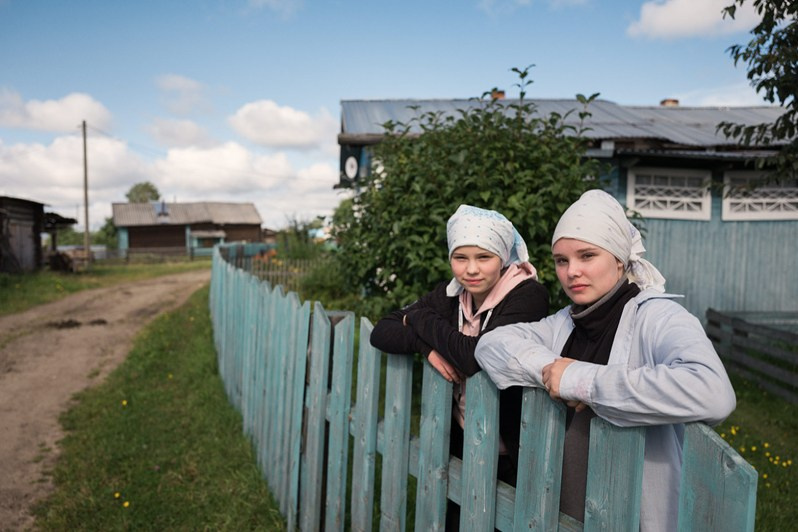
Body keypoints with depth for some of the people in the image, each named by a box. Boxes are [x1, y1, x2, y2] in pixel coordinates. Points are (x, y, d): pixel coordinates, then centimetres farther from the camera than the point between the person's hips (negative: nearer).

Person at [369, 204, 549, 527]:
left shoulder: (529, 296, -18)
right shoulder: (451, 294, -2)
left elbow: (476, 356, -32)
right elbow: (381, 333, -4)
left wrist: (420, 319, -17)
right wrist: (427, 346, -23)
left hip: (509, 458, -5)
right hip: (458, 445, 5)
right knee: (452, 521, 16)